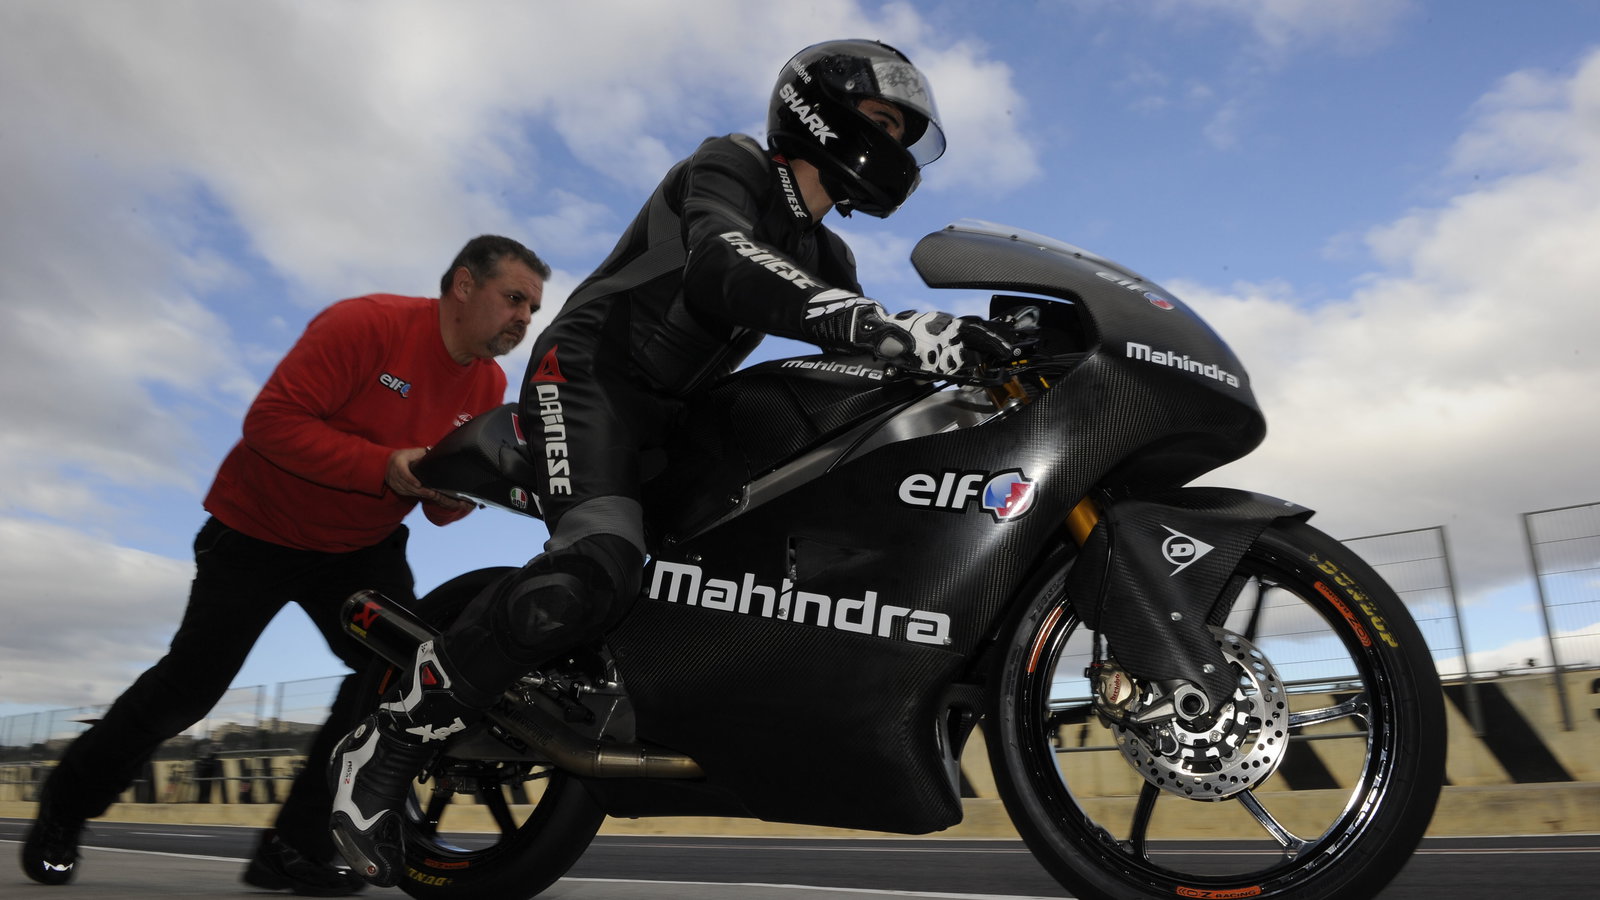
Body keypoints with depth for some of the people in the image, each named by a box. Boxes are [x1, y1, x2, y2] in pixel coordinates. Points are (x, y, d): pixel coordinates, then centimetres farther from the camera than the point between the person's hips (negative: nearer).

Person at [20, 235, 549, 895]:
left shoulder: (490, 387, -4)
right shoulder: (368, 324, -23)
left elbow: (439, 510, 1)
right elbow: (271, 419, -28)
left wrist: (462, 491, -23)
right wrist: (384, 466, -36)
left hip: (361, 548, 5)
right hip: (261, 529, -5)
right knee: (191, 683, 5)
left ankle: (295, 846, 1)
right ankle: (63, 810, 33)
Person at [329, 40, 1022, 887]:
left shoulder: (824, 256, 18)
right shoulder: (729, 167, -7)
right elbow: (722, 262, -30)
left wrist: (955, 352, -8)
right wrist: (885, 325, -44)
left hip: (672, 417, 9)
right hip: (589, 376, -9)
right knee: (597, 564, -32)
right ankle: (384, 745, -19)